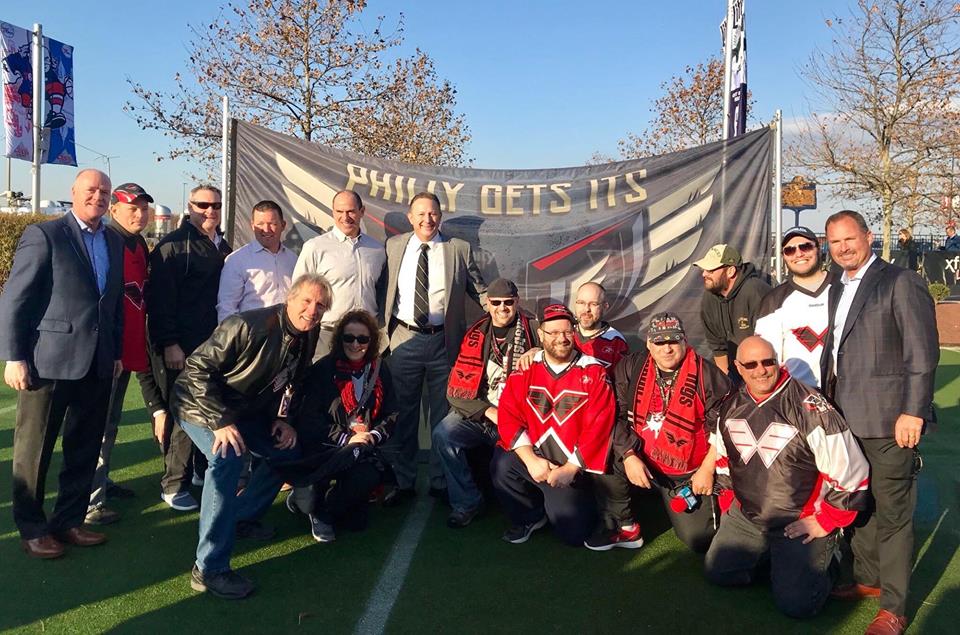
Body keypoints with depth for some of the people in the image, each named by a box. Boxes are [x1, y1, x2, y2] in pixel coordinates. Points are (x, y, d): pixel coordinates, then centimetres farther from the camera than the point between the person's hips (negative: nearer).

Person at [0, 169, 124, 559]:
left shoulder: (115, 242, 11)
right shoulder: (44, 235, -7)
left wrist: (117, 352, 11)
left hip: (98, 364, 6)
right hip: (49, 361, -6)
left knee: (85, 450, 14)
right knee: (34, 450, 9)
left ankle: (69, 521, 28)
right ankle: (32, 529, 23)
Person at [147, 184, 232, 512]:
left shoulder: (222, 248, 16)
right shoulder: (173, 245, -4)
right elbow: (160, 298, -10)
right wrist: (169, 343, -15)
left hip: (215, 344, 6)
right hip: (181, 346, -6)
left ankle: (205, 470, 23)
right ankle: (174, 485, 9)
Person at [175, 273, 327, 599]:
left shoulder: (306, 338, -6)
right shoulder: (248, 326, -31)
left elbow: (289, 383, 11)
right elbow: (198, 368, -29)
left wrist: (281, 419, -2)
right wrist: (220, 421, -34)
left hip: (246, 410, 8)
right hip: (201, 404, -8)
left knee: (289, 449, 7)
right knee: (229, 457, -32)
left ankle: (243, 516, 24)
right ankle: (210, 568, -26)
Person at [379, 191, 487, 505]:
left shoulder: (459, 249, 3)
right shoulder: (394, 246, 6)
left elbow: (479, 290, 6)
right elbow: (384, 290, 10)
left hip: (444, 341, -1)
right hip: (404, 340, 1)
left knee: (443, 415, 9)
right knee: (404, 414, 10)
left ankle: (441, 482, 24)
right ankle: (402, 482, 24)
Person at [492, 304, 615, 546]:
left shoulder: (594, 373, -6)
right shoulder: (524, 369, 1)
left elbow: (599, 427, -12)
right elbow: (509, 417, -5)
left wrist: (571, 468, -17)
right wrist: (530, 460, -16)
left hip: (573, 466, -2)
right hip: (532, 458, 2)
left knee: (574, 533, -12)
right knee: (502, 464, -27)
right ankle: (530, 517, 3)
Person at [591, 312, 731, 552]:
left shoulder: (707, 375, -11)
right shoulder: (631, 368, -5)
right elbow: (614, 415, -7)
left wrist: (707, 470, -10)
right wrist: (629, 456, -17)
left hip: (688, 474, -2)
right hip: (641, 461, 2)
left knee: (698, 539, -6)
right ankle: (623, 527, -5)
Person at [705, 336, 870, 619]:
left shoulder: (810, 408, -22)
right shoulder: (730, 407, 0)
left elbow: (852, 473, -17)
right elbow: (722, 458, 18)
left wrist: (825, 522, -10)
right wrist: (731, 505, 15)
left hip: (803, 523, -6)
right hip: (745, 517, 6)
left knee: (795, 603, -14)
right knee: (718, 572, 4)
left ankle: (822, 555, 15)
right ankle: (769, 554, 26)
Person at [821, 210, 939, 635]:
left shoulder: (901, 282, -8)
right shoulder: (838, 290, 16)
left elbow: (923, 353, -12)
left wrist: (913, 411, -17)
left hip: (887, 419, -7)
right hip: (846, 417, 8)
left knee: (891, 512, 0)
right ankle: (867, 579, 34)